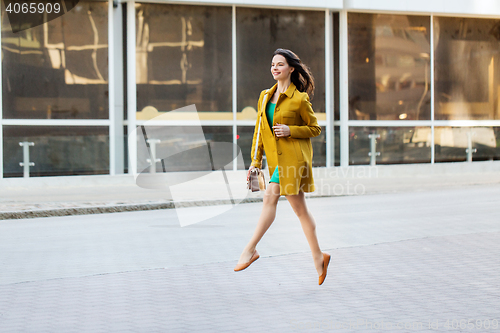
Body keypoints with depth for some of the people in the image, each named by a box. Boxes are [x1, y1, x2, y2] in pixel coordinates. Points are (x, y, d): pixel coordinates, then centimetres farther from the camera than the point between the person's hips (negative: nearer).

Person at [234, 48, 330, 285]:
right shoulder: (265, 96, 13)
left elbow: (315, 129, 1)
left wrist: (290, 130, -13)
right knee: (299, 208, 7)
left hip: (293, 157, -6)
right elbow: (259, 131, 15)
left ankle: (250, 249, -10)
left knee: (270, 197, -16)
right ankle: (318, 257, 14)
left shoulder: (299, 99, -4)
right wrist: (255, 161, 10)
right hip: (276, 158, 6)